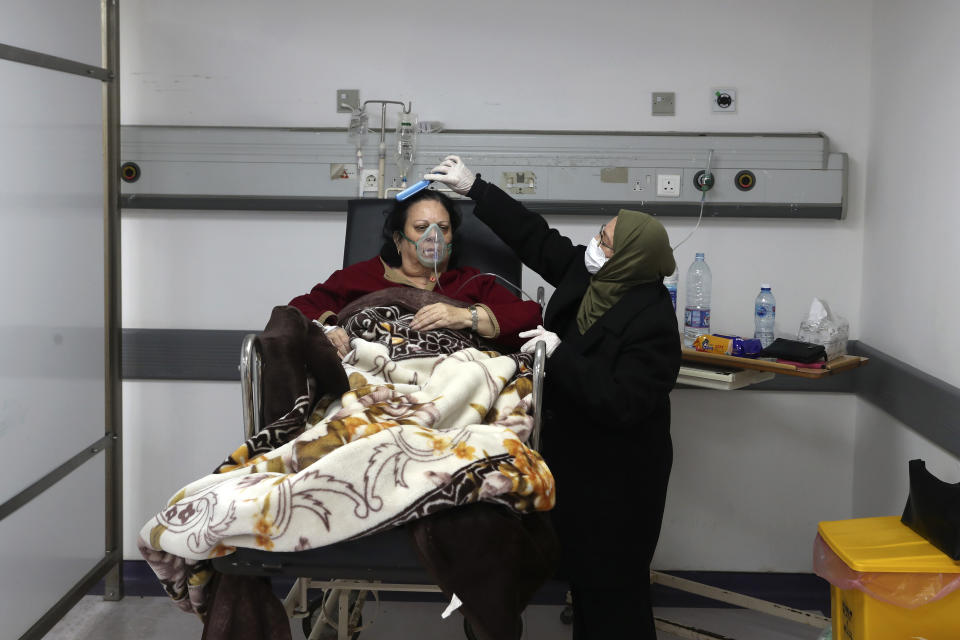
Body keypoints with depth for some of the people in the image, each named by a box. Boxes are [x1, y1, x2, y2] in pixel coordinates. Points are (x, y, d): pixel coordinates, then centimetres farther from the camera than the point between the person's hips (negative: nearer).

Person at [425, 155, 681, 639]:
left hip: (616, 478, -8)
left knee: (610, 580, 4)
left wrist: (559, 355, -29)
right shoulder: (585, 272, -3)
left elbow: (621, 404, -30)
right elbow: (536, 238, 7)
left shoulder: (653, 325, -26)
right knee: (578, 564, 20)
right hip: (573, 455, 8)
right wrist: (474, 189, 6)